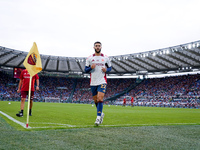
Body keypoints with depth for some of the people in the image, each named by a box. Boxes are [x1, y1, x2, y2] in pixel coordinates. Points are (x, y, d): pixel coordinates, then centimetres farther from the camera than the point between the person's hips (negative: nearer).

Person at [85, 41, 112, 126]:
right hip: (93, 82, 2)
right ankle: (101, 114, 34)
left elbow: (110, 67, 14)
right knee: (95, 100, 11)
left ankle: (98, 117, -12)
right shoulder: (89, 58, 6)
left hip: (102, 82, -2)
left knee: (100, 99, -17)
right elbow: (86, 70, 7)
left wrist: (106, 70, -8)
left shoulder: (105, 58, 6)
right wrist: (91, 68, -14)